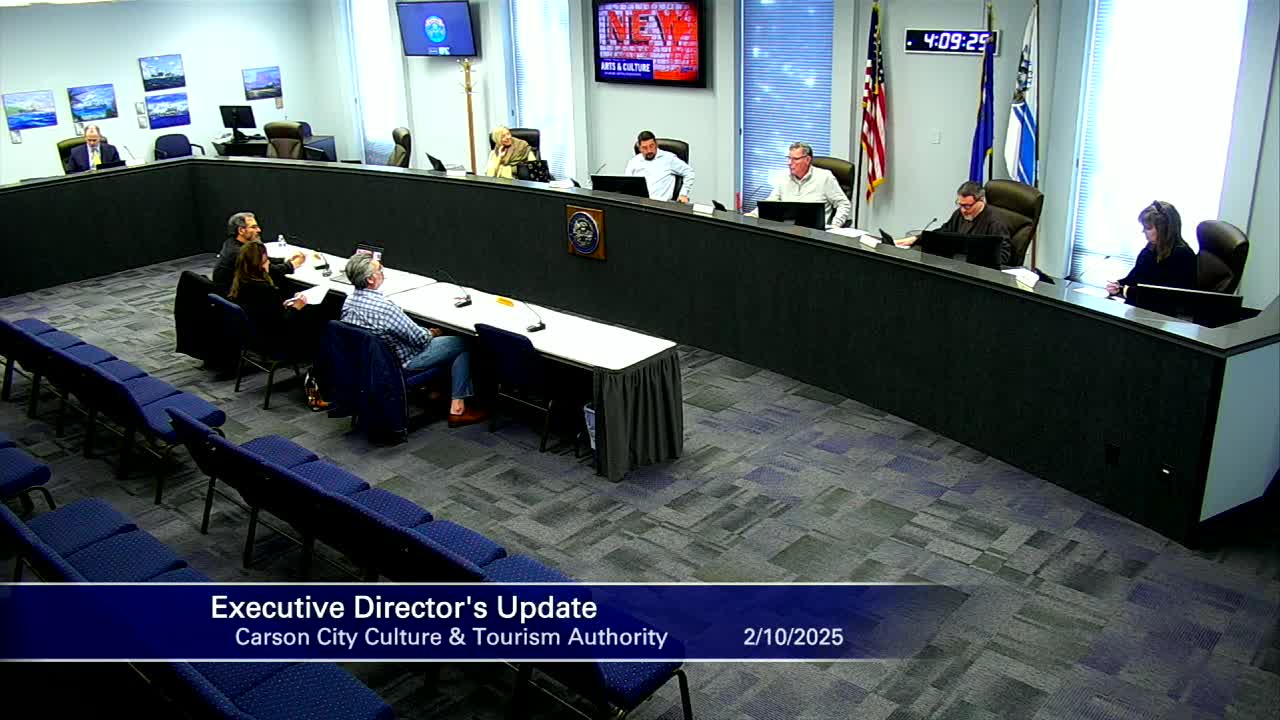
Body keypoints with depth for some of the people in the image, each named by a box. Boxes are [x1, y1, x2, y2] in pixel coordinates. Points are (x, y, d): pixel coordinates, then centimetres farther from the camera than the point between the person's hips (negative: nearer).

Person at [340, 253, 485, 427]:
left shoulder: (349, 302, -7)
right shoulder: (385, 308, -34)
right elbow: (419, 339, -23)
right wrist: (432, 333, 0)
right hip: (404, 361, -9)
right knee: (463, 344, 4)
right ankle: (457, 409, 7)